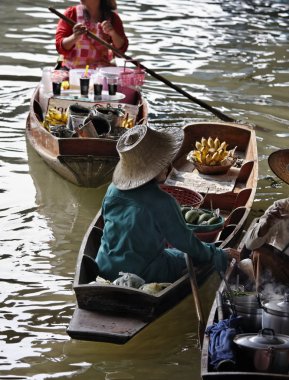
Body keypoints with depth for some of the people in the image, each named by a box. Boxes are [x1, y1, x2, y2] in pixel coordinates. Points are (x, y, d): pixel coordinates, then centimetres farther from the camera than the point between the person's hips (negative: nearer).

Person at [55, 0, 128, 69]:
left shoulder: (112, 17, 5)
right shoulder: (71, 13, 2)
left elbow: (121, 49, 0)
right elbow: (60, 47, -4)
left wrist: (112, 33, -19)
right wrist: (74, 37, -25)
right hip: (72, 70, 0)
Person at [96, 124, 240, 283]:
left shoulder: (113, 190, -3)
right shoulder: (162, 202, -23)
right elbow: (186, 242, -11)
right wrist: (220, 255, 5)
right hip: (143, 275, -7)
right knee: (188, 258, 15)